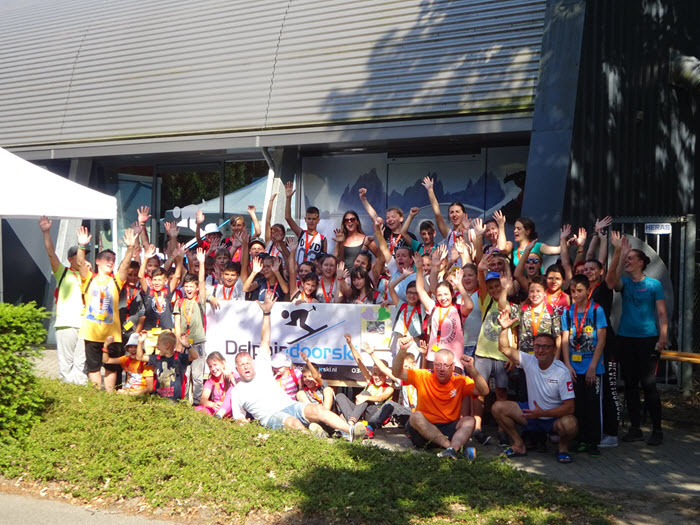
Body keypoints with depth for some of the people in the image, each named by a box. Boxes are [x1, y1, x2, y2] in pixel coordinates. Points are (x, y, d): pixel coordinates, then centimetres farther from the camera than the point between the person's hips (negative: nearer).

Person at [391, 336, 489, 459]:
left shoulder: (461, 381, -2)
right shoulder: (423, 377, -3)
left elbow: (484, 391, -15)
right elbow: (397, 372, -13)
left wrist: (471, 369, -29)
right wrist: (402, 350, -29)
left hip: (449, 429, 1)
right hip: (423, 430, -1)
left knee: (469, 420, -23)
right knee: (416, 416, -31)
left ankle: (452, 449, -49)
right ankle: (455, 447, -37)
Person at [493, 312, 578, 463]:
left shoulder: (561, 371, -18)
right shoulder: (529, 361, -6)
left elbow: (569, 407, -21)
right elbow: (505, 348, -10)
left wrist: (543, 413, -31)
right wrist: (504, 328, -28)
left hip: (554, 417, -4)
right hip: (531, 413, 5)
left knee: (569, 424, -38)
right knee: (498, 408, -12)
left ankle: (563, 447, -1)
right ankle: (519, 445, 5)